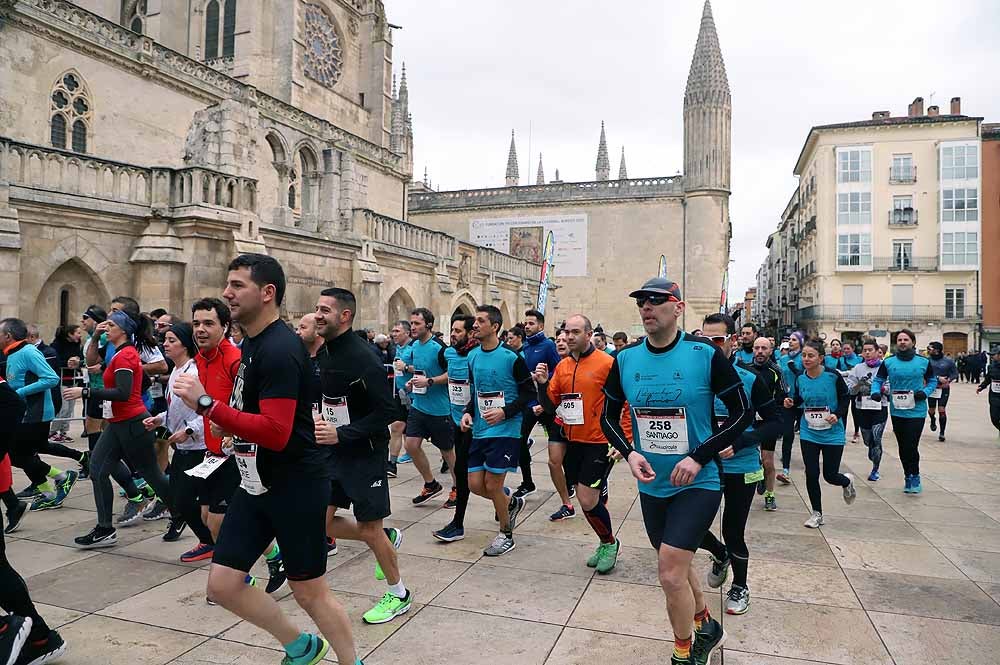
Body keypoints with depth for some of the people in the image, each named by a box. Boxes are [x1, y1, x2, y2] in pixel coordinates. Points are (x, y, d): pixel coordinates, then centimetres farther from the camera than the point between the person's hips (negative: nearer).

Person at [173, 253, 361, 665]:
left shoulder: (279, 350, -21)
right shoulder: (252, 343, 10)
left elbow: (276, 433, -28)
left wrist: (206, 404, -26)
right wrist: (231, 425, 8)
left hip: (296, 485, -9)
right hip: (258, 482, 9)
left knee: (310, 592, 5)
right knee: (223, 585, 10)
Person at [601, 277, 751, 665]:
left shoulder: (706, 354, -13)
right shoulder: (625, 360, -2)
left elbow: (742, 411, -8)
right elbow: (608, 416, 8)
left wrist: (699, 457, -17)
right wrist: (629, 453, -10)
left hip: (698, 484, -5)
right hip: (651, 486, 5)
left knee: (670, 573, -11)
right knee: (677, 566, 21)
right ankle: (706, 628, 49)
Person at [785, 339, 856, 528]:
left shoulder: (833, 376, -14)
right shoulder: (800, 378, -4)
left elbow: (845, 398, -3)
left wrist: (837, 414, -18)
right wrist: (791, 402, -10)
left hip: (832, 434, -3)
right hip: (808, 433, 3)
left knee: (830, 475, 3)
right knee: (811, 474, 1)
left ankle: (847, 481, 41)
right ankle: (817, 514, 20)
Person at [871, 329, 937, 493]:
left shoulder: (923, 362, 1)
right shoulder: (888, 362, 2)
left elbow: (932, 381, 11)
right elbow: (878, 380, 6)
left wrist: (925, 392, -8)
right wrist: (875, 392, -14)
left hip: (916, 411, -2)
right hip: (897, 412, 2)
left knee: (911, 446, -8)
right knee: (903, 448, 12)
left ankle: (914, 477, 13)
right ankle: (909, 477, 29)